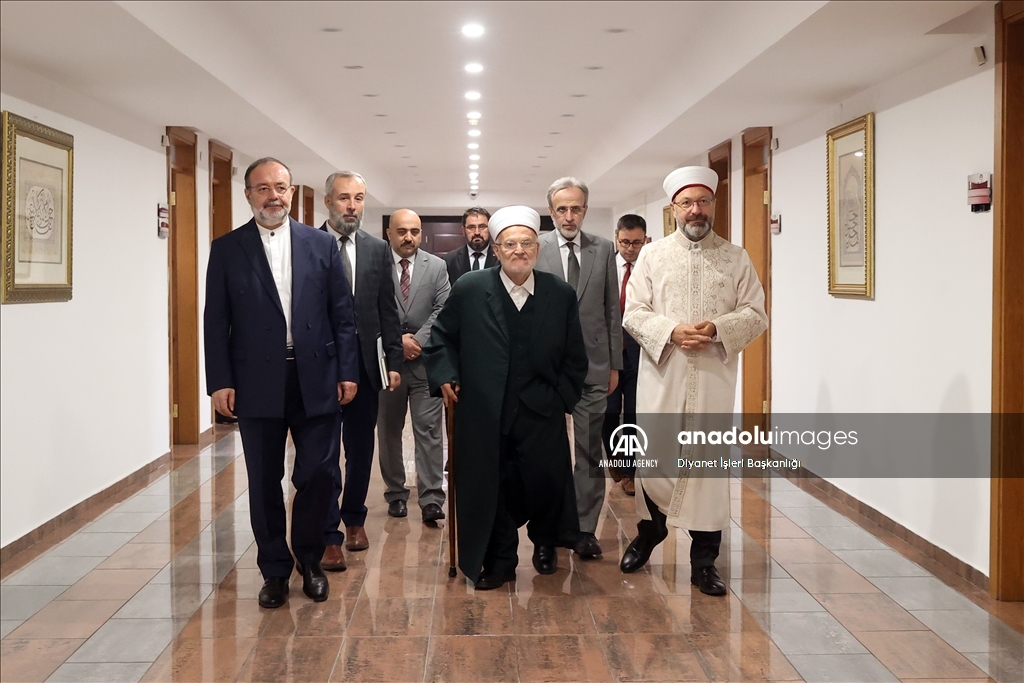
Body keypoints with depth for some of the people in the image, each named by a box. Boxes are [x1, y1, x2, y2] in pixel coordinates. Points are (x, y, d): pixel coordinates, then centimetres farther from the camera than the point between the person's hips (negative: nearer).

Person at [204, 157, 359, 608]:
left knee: (317, 475, 1)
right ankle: (275, 570, 23)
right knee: (264, 483, 8)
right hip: (257, 383, 0)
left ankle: (309, 560, 24)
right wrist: (220, 382, -6)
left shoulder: (321, 245, 6)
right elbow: (215, 322, 2)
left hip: (316, 380, 0)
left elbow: (342, 313, 5)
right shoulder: (227, 249, 4)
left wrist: (347, 372, 0)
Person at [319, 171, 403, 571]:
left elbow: (388, 311, 7)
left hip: (366, 362, 3)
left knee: (361, 448, 14)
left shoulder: (378, 250, 7)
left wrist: (393, 361, 2)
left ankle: (354, 518, 32)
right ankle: (330, 536, 6)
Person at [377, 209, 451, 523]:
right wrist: (396, 340, -13)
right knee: (388, 432, 9)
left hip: (426, 360, 0)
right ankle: (396, 495, 21)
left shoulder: (437, 266, 5)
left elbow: (443, 310, -2)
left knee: (428, 430, -4)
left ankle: (431, 499, -3)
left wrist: (417, 340, -12)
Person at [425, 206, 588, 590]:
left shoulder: (561, 295, 2)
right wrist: (446, 376, -1)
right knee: (491, 486, 5)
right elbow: (441, 337, 10)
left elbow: (574, 356, 9)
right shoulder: (469, 289, -1)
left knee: (546, 482, 3)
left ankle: (544, 542, 35)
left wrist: (563, 396, 3)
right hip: (484, 414, -1)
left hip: (542, 413, 1)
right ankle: (498, 561, 25)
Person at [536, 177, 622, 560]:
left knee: (590, 450, 3)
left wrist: (615, 364, 5)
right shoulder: (535, 249, 0)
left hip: (592, 364, 1)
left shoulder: (604, 250, 6)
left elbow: (612, 309, 7)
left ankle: (585, 527, 12)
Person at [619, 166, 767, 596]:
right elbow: (634, 313, 1)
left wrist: (717, 328, -15)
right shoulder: (652, 255, 7)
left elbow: (756, 315, 3)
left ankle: (704, 559, 11)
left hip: (714, 377, 0)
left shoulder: (736, 259, 8)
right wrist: (671, 331, -16)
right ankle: (649, 531, 31)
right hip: (662, 373, 0)